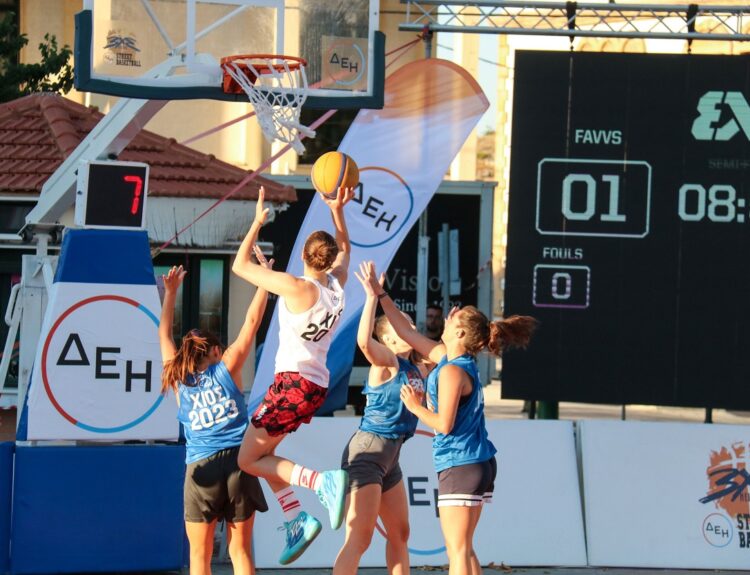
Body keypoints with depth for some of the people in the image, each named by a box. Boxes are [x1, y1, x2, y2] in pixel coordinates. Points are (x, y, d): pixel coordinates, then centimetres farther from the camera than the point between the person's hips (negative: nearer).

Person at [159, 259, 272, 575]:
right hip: (238, 463, 0)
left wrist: (171, 292, 30)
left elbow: (164, 334, 23)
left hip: (201, 468, 0)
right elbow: (251, 322, 7)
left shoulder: (179, 379, 10)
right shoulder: (226, 368, 6)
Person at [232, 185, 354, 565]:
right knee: (262, 453, 20)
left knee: (249, 459, 0)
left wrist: (257, 223, 0)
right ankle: (296, 520, 12)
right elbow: (345, 248, 27)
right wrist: (337, 211, 20)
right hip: (316, 386, 8)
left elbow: (240, 266, -8)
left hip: (294, 383, -8)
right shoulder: (337, 284, 3)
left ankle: (324, 481, -17)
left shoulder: (297, 287, -16)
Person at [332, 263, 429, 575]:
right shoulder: (386, 361, -12)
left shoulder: (414, 367, 12)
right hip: (367, 452, -9)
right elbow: (364, 340, -34)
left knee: (399, 534, 16)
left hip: (390, 455, 9)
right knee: (359, 538, -14)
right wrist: (373, 297, -31)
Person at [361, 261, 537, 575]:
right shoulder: (448, 358, 11)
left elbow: (444, 424, -19)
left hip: (460, 467, -9)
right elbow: (408, 332, 18)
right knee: (462, 549, 13)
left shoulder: (452, 371, -16)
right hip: (478, 464, 9)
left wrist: (415, 407, -4)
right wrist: (379, 293, 19)